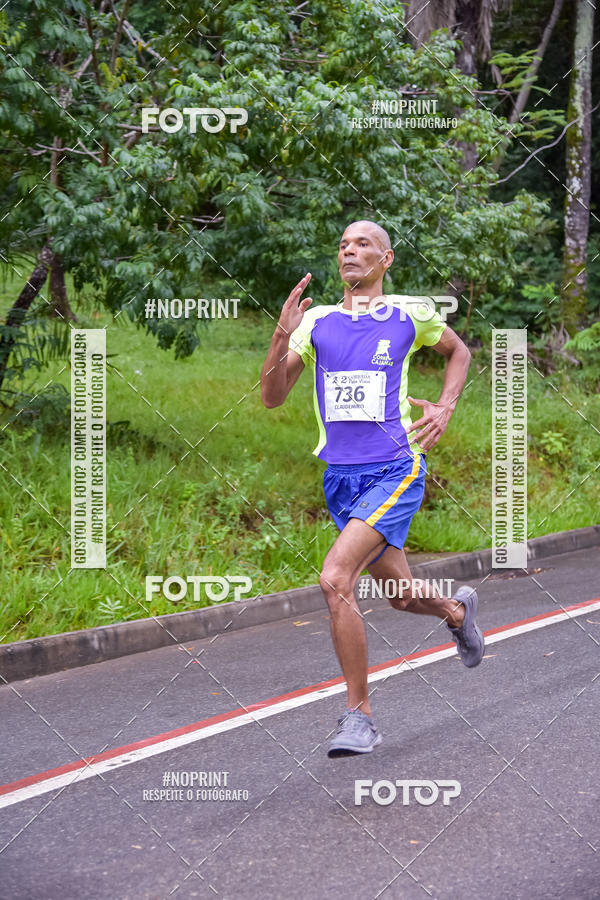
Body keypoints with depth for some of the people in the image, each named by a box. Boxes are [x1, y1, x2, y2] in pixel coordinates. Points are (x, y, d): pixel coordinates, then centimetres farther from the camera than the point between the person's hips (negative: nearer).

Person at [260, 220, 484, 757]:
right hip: (340, 477, 5)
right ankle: (457, 610, 53)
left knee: (335, 579, -24)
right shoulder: (316, 322, 6)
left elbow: (459, 351, 20)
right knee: (400, 595, 16)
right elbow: (273, 397, 0)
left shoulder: (410, 315, 1)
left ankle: (358, 716, -11)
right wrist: (283, 336, -15)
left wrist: (446, 408, 5)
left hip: (396, 471, -5)